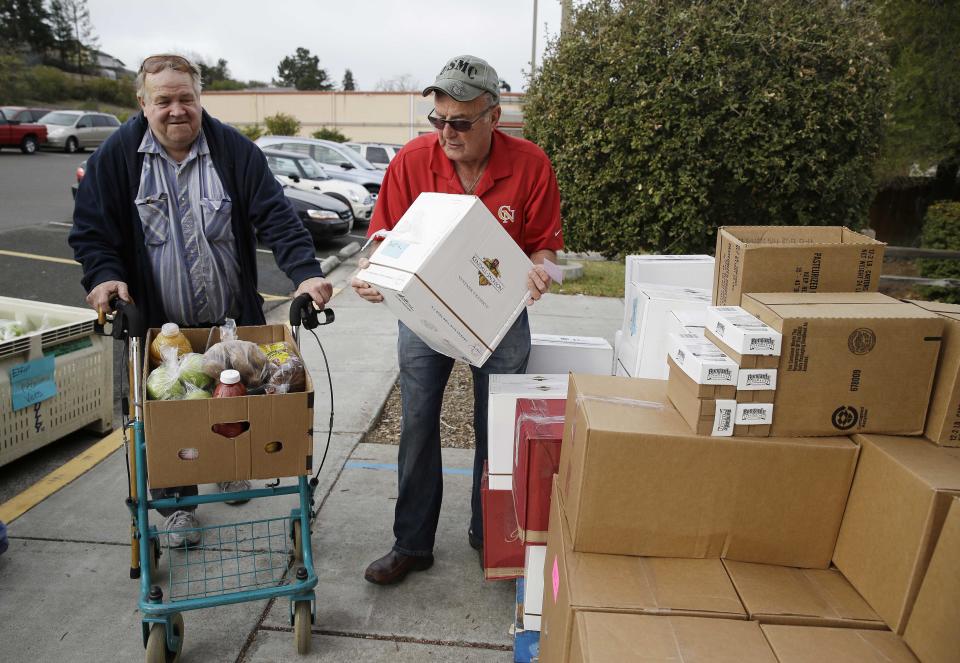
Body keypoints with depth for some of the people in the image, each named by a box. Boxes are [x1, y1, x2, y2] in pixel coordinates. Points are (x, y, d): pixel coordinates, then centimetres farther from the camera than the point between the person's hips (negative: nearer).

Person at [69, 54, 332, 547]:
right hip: (158, 324, -1)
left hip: (233, 320, 1)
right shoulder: (118, 155, -6)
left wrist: (306, 272, -28)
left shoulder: (234, 150, -6)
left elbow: (275, 217, -14)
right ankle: (176, 501, 32)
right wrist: (103, 275, -22)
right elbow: (91, 228, -3)